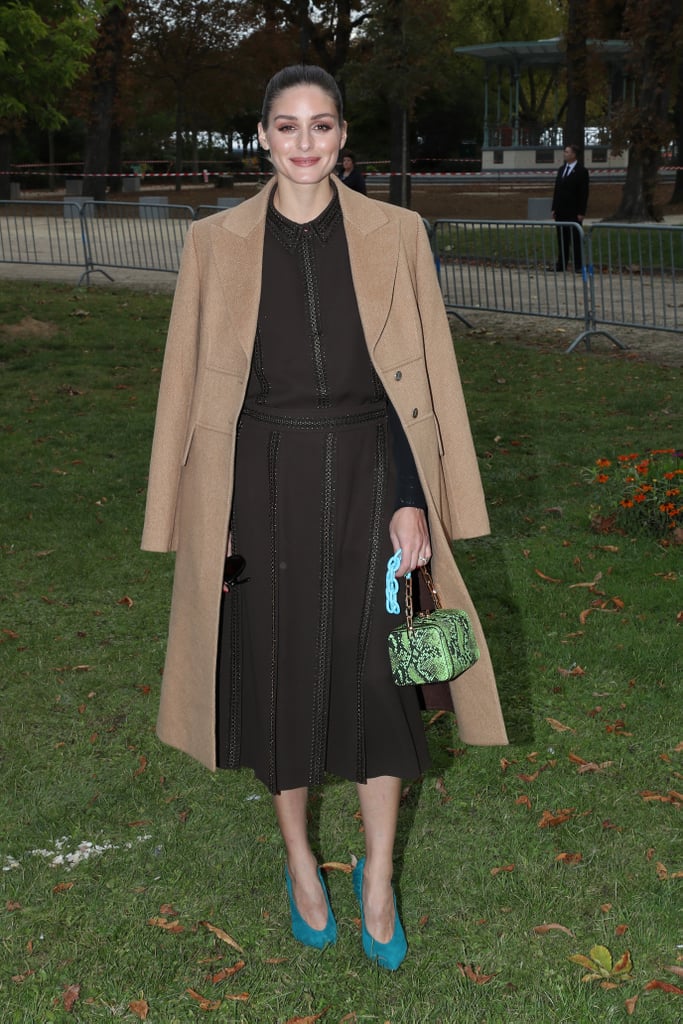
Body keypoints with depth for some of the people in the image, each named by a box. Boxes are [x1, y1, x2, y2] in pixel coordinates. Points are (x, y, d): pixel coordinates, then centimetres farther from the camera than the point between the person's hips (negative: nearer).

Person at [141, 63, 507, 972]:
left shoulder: (395, 234, 0)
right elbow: (190, 386, 3)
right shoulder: (216, 243, 1)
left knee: (376, 673, 2)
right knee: (277, 670, 9)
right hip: (264, 480, 1)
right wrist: (204, 519, 0)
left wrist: (414, 499, -5)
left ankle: (378, 877, 23)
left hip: (366, 477, 0)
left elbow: (427, 378, 1)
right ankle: (301, 863, 31)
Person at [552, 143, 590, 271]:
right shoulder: (561, 169, 14)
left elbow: (584, 193, -8)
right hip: (561, 211, 6)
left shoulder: (581, 171, -5)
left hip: (573, 212, -6)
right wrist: (554, 208, 10)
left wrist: (581, 212, -13)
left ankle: (578, 265, -1)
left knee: (575, 239, -4)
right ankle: (561, 264, 9)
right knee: (562, 238, 6)